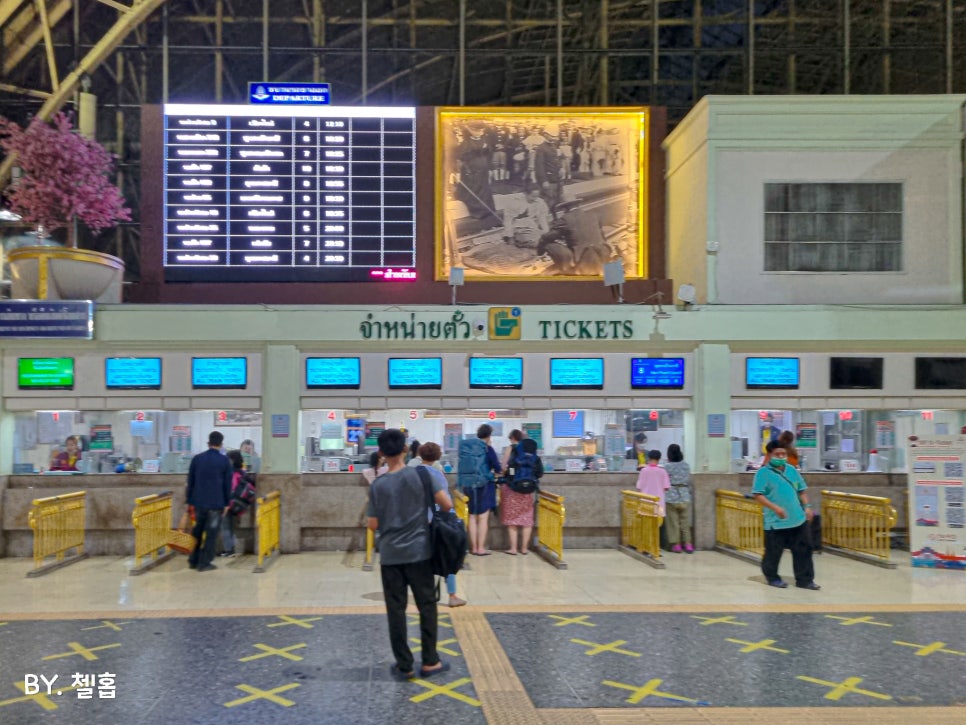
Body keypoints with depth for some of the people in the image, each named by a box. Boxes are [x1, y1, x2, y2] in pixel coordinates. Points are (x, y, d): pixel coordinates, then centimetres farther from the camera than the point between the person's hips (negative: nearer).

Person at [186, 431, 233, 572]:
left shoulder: (197, 458, 2)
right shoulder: (225, 461, -5)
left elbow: (190, 481, 6)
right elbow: (227, 484, -2)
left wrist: (189, 500, 14)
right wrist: (227, 503, 5)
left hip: (199, 501, 3)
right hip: (216, 503, -3)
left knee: (197, 531, 18)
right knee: (211, 533, 3)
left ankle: (193, 560, 23)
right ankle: (204, 563, 4)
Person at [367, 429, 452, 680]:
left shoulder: (378, 485, -4)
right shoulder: (420, 475, -7)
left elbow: (373, 525, -2)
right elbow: (447, 505, -11)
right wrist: (434, 512, 10)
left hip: (390, 556, 1)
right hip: (419, 552, -1)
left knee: (396, 610, 7)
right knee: (427, 606, 11)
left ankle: (404, 666, 13)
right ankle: (429, 662, 15)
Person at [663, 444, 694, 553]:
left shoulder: (667, 466, -8)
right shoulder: (686, 465, 3)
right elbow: (689, 481, 10)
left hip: (671, 497, -3)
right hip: (684, 496, 3)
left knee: (673, 522, 4)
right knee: (685, 522, 9)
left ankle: (676, 544, 5)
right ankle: (687, 544, 8)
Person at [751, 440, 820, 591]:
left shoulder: (791, 470, 10)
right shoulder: (763, 472, -9)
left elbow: (802, 490, 18)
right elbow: (758, 495, -14)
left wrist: (807, 506, 5)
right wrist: (775, 507, -22)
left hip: (798, 519, 5)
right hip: (776, 522, -5)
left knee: (803, 550, 7)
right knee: (773, 551, 5)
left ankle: (804, 580, 18)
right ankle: (772, 577, 25)